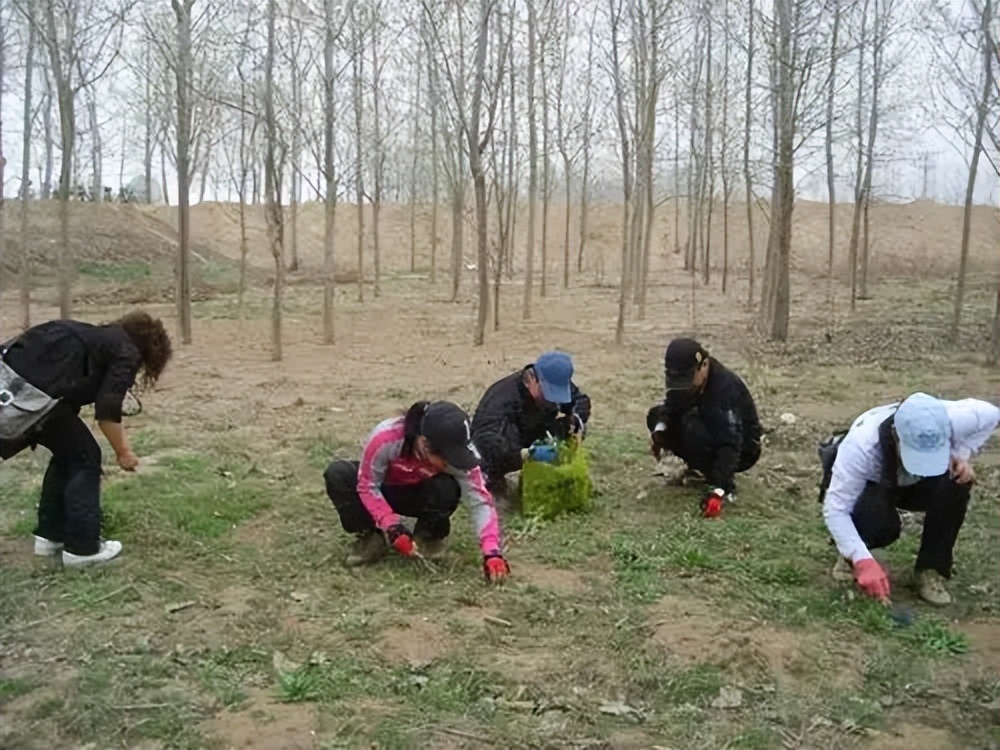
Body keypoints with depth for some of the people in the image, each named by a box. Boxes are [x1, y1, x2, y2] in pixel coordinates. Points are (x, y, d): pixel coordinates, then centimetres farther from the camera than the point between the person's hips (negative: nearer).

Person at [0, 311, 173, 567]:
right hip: (33, 388, -9)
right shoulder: (127, 352, 4)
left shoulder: (101, 339, 29)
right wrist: (123, 452, 9)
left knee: (68, 452, 24)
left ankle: (50, 535, 32)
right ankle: (82, 547, 13)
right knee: (84, 456, 8)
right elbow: (107, 410, -5)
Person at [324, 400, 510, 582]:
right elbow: (367, 486, -24)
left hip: (419, 497, 1)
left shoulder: (458, 452, -32)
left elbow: (480, 500, -31)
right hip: (383, 490, -1)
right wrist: (392, 527, -33)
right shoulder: (385, 438, -37)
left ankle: (428, 535, -2)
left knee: (446, 489, -35)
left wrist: (492, 551, -42)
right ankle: (371, 536, -10)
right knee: (337, 474, -30)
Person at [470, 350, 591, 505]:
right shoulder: (503, 398, -40)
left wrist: (575, 421, -28)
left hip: (529, 441, 6)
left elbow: (581, 400, -4)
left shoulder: (556, 384, -20)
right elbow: (485, 441, -52)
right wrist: (529, 453, -61)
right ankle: (492, 477, -5)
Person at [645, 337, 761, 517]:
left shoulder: (725, 387, -34)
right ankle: (698, 467, 6)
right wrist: (659, 429, -29)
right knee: (655, 415, -6)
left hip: (742, 449, -7)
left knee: (692, 425, -35)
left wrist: (717, 490, -47)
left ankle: (726, 484, -17)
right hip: (713, 434, 7)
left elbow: (730, 443, -39)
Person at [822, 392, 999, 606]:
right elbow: (835, 508, -38)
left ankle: (931, 570, -12)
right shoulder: (861, 444, -42)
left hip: (917, 485, 4)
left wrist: (962, 454, -23)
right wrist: (863, 561, -47)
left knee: (955, 484, -30)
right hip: (873, 486, -3)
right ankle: (851, 554, 0)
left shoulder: (950, 421, -33)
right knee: (879, 523, -37)